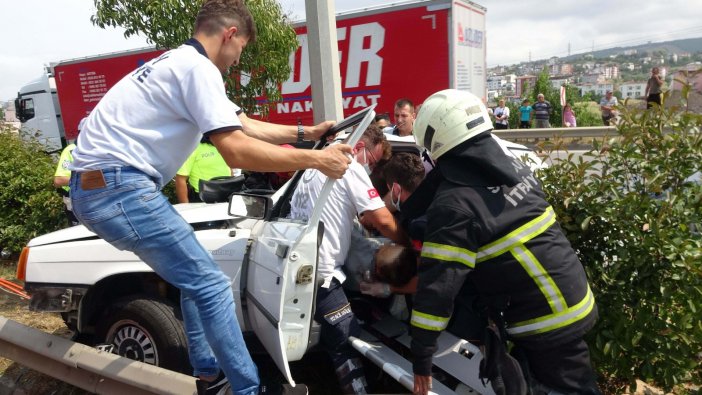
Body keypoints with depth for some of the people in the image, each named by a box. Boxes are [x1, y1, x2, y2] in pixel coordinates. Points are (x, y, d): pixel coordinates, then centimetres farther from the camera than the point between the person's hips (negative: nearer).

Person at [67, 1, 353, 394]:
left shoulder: (179, 63, 20)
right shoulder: (198, 67, -13)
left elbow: (245, 126, 20)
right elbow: (238, 151, -23)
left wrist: (306, 132, 19)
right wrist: (316, 159, -15)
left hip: (99, 185, 11)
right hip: (119, 187, -11)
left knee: (197, 278, 17)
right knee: (212, 286, -6)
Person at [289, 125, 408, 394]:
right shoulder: (351, 168, -10)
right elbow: (383, 221, -14)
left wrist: (364, 219, 16)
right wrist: (406, 243, 3)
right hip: (318, 271, -9)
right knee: (348, 342, -5)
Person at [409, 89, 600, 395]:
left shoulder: (455, 204, -24)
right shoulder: (514, 166, 0)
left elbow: (438, 283, -25)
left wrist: (421, 357, -17)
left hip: (546, 323, -7)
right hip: (575, 298, 8)